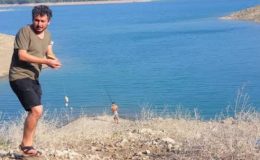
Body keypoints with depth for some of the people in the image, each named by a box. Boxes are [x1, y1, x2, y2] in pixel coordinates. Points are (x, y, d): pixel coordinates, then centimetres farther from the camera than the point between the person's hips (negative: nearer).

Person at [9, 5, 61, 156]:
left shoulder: (47, 34, 10)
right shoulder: (24, 32, -15)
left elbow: (49, 53, 11)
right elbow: (22, 55, -22)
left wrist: (54, 60, -14)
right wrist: (46, 61, -25)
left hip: (33, 78, 9)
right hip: (20, 76, -9)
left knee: (35, 112, 16)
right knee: (37, 110, -20)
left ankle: (28, 144, 31)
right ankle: (26, 144, -3)